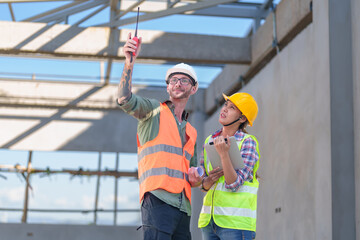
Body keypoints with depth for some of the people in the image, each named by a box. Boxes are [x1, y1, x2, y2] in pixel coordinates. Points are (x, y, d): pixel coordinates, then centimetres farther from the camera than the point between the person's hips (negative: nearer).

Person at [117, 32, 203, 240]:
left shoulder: (191, 131, 29)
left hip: (182, 205, 7)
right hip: (158, 198, -7)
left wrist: (197, 178, 10)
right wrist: (130, 62, -20)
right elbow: (125, 100, -9)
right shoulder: (153, 110, 11)